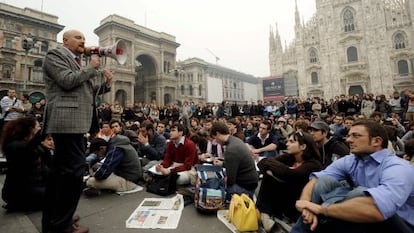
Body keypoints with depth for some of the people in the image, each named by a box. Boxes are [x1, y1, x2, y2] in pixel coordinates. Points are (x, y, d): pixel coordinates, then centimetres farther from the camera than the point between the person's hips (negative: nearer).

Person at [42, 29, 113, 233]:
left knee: (60, 170, 15)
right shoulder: (55, 55, 0)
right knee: (74, 170, -11)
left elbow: (84, 92, 22)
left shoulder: (77, 63, 26)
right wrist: (91, 68, -5)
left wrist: (106, 84, 8)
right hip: (68, 121, -10)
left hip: (74, 122, 10)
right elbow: (67, 81, -17)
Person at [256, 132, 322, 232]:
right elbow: (262, 162, -10)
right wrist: (270, 171, -31)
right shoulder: (289, 157, -4)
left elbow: (290, 174, -37)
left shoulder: (314, 164, -19)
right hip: (286, 198, 5)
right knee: (269, 176, -13)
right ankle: (264, 213, -18)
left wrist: (270, 162, -23)